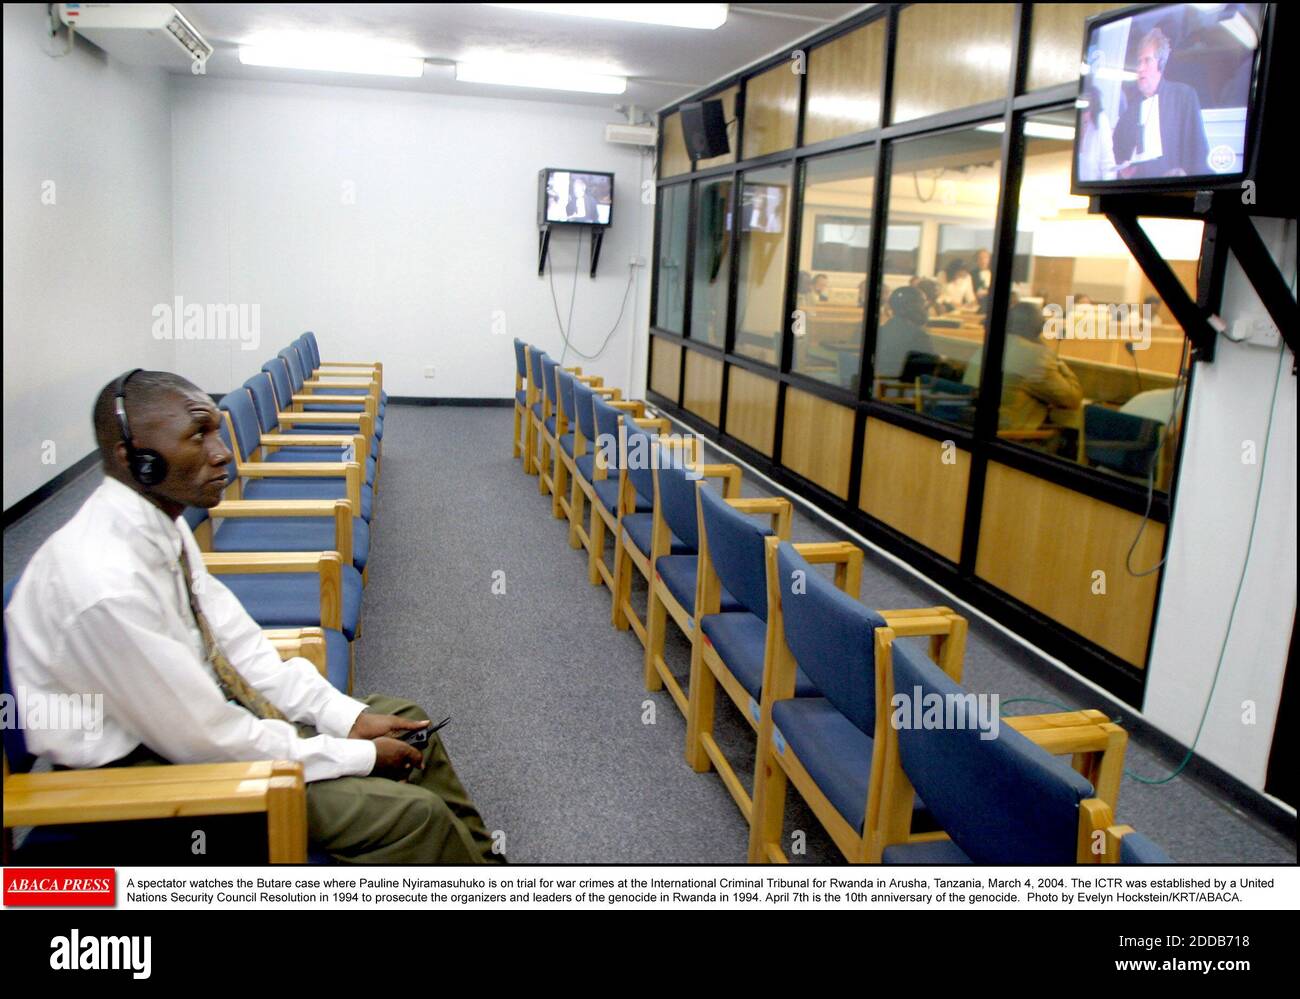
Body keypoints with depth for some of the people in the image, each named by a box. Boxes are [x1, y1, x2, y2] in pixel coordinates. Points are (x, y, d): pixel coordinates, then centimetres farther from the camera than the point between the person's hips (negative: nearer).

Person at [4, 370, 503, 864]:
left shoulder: (161, 521, -4)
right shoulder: (105, 585, -31)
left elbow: (236, 642, 4)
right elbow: (204, 740, -25)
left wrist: (346, 714, -3)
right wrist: (355, 755, -16)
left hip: (197, 704, 9)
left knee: (405, 722, 13)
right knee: (413, 814, -17)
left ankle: (481, 862, 27)